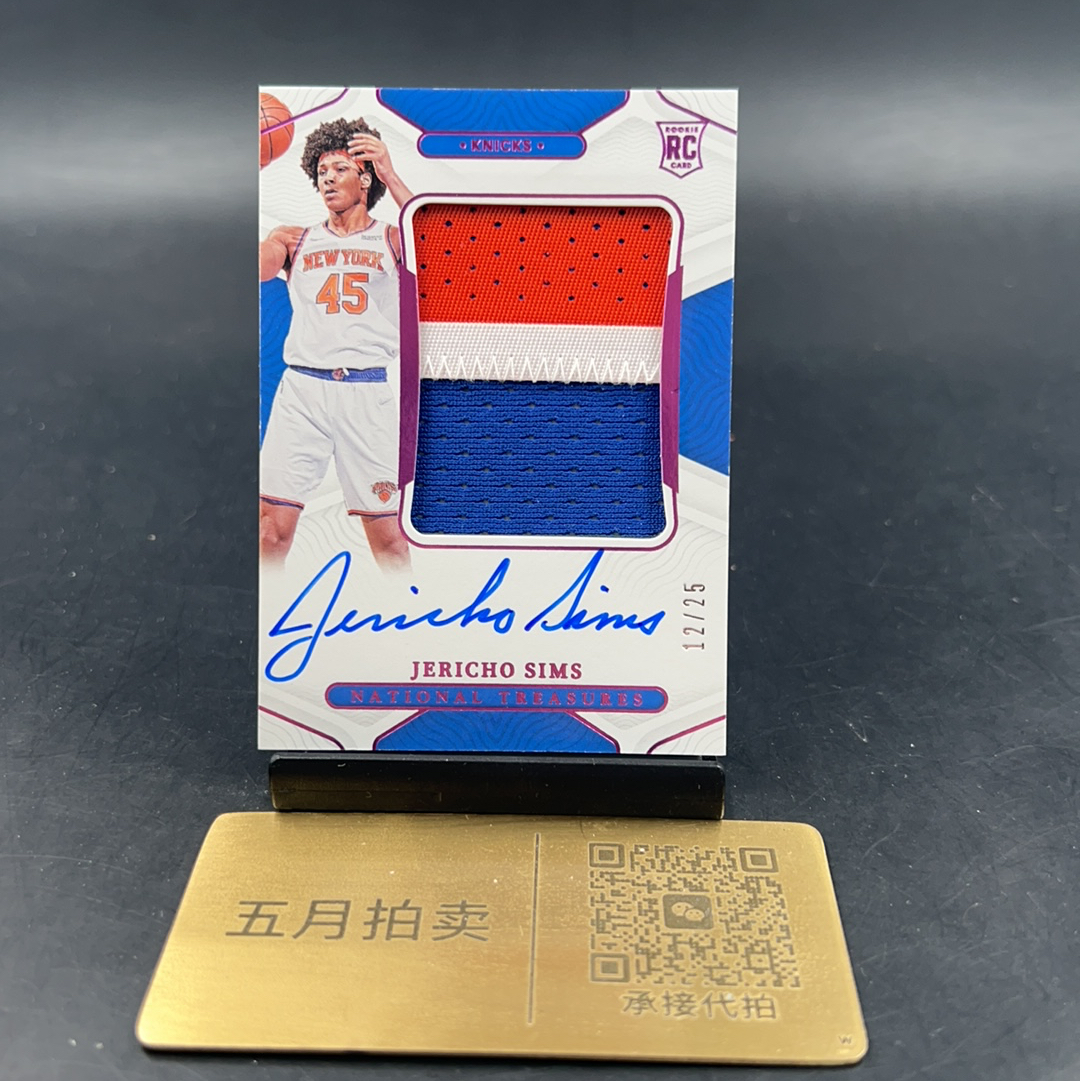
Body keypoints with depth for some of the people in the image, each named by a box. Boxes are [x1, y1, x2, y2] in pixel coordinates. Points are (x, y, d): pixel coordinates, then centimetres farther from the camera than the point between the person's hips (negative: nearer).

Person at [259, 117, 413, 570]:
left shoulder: (392, 239, 11)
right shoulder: (293, 239, 17)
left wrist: (391, 177, -12)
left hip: (369, 391, -2)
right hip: (301, 386, 2)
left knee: (386, 531, 1)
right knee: (273, 524, -2)